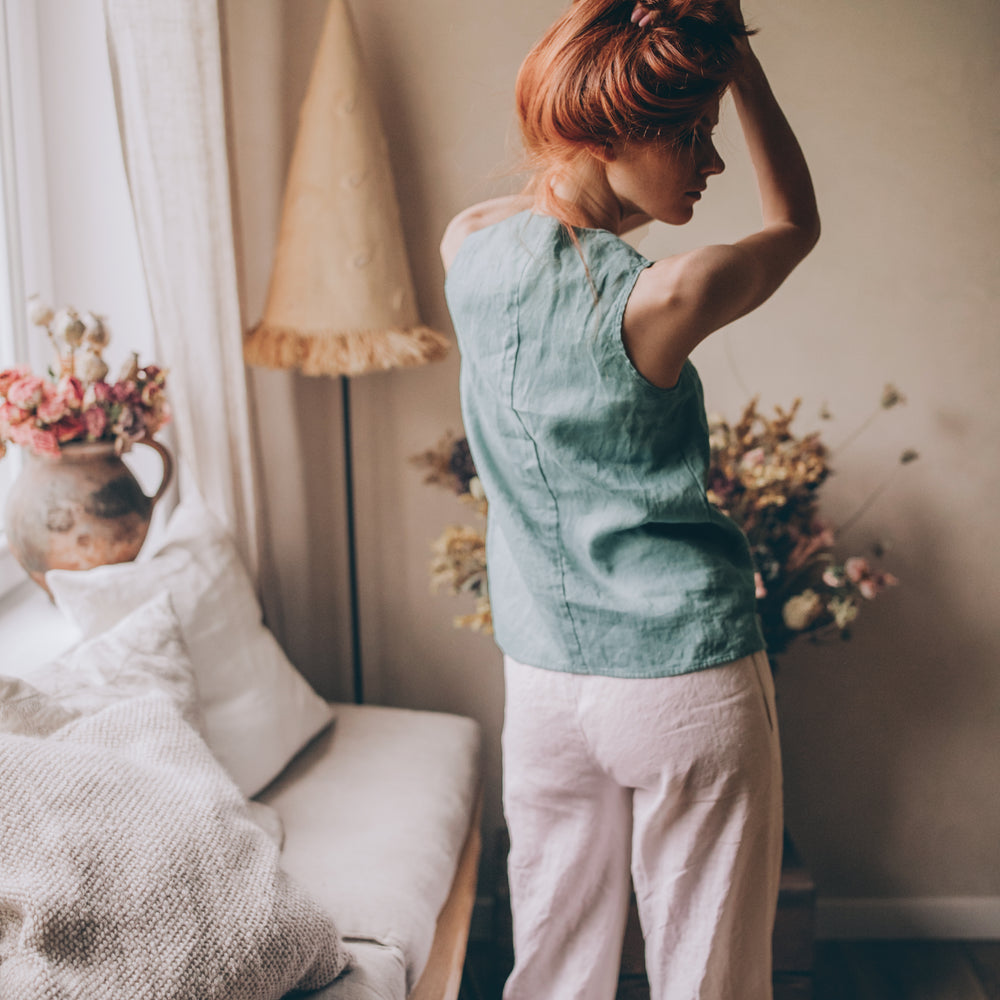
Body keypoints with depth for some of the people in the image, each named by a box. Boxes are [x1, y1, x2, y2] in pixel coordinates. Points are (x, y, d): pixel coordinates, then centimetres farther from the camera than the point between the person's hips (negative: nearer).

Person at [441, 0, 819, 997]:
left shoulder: (466, 246, -4)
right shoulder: (662, 300, -20)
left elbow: (543, 206, 19)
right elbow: (795, 222, 1)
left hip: (541, 682, 6)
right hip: (688, 685, -5)